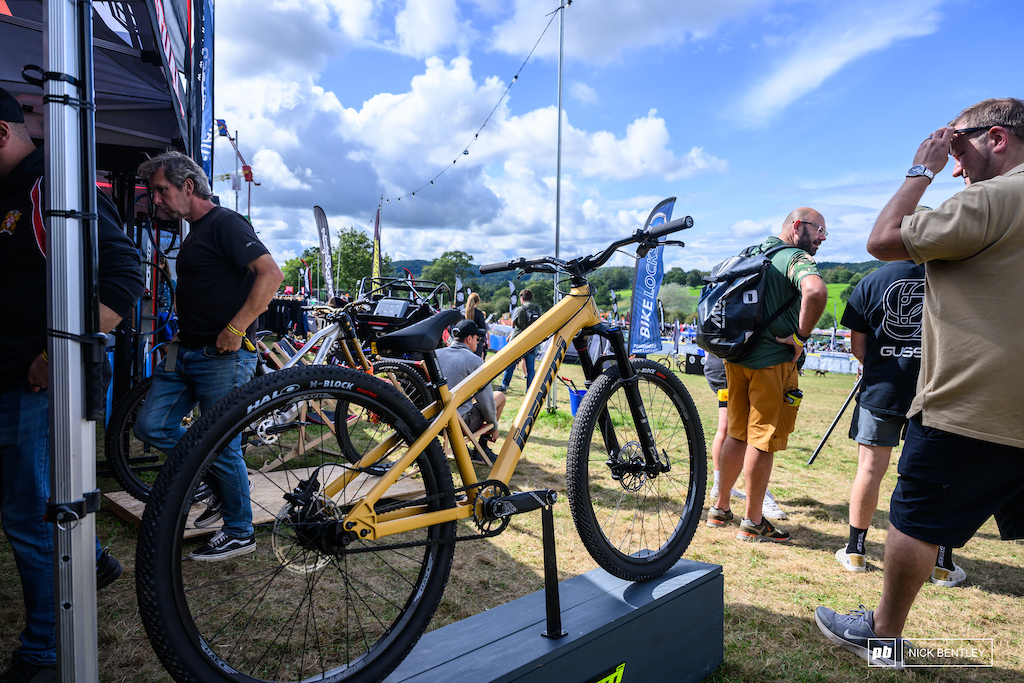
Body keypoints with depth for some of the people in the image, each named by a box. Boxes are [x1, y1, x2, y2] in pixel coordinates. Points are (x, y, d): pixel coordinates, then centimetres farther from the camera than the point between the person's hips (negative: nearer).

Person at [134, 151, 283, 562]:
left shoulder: (225, 223, -11)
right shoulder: (194, 233, 18)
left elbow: (271, 274, -24)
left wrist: (235, 330, -23)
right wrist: (183, 335, 19)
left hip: (223, 357, -9)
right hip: (184, 352, 9)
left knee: (222, 447, -1)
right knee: (150, 426, 7)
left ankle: (239, 533, 18)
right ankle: (219, 484, 24)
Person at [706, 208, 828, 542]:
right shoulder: (796, 258, -10)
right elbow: (816, 291, -32)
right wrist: (800, 336, -19)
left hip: (736, 356, 8)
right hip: (773, 361, -8)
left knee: (738, 434, 16)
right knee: (763, 441, 1)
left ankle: (719, 509, 25)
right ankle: (753, 523, 11)